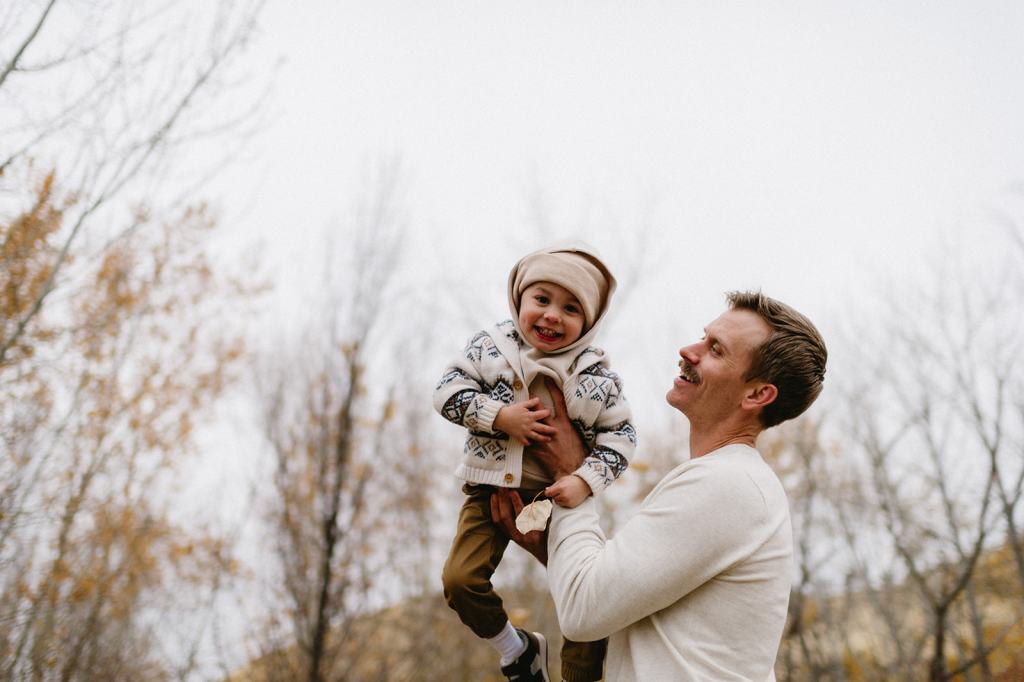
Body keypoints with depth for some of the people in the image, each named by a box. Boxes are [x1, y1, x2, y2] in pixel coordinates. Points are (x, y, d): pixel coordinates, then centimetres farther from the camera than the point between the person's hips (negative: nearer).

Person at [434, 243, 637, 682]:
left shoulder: (597, 377, -8)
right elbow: (447, 392, -9)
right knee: (460, 579, -11)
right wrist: (501, 416, -22)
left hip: (559, 497, 0)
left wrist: (585, 481, -21)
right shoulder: (490, 349, -6)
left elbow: (619, 436, -5)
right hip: (492, 490, 1)